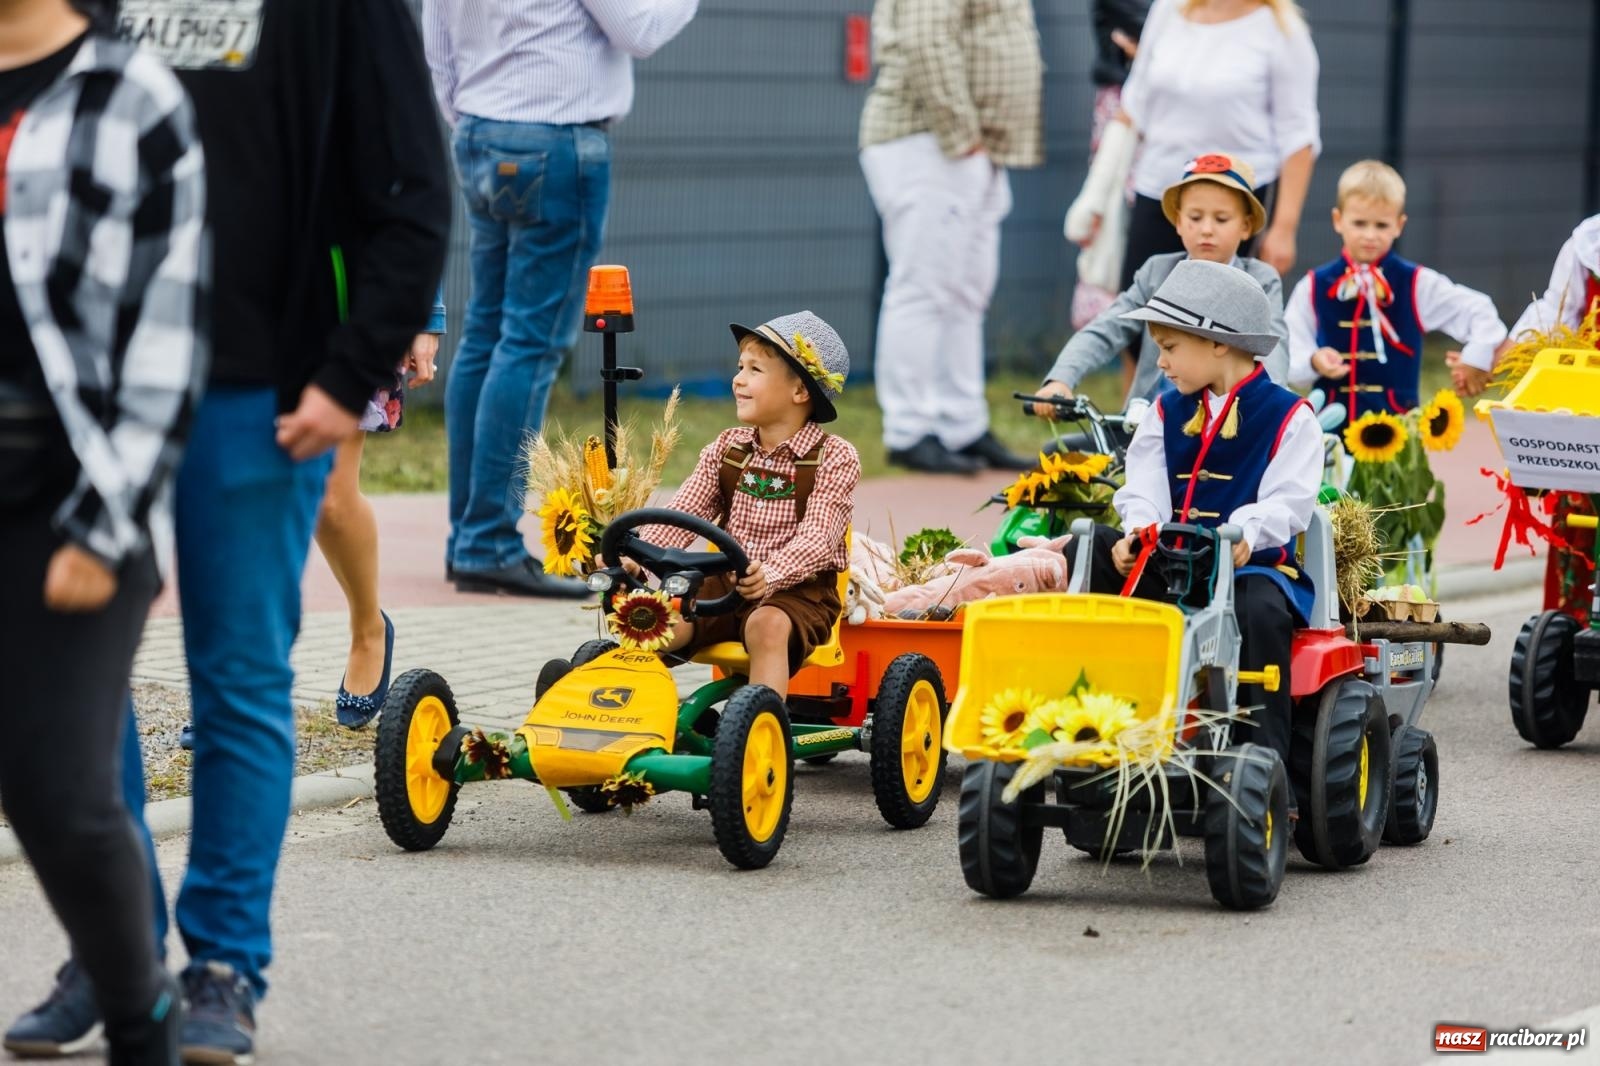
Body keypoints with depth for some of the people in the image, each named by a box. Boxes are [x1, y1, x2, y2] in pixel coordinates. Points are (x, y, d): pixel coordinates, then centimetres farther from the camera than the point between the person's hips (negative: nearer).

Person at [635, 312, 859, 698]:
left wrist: (771, 574, -39)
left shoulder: (834, 458, -5)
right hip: (726, 584, 5)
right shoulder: (726, 449, 11)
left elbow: (817, 538, -19)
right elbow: (682, 514, 0)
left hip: (799, 590, -5)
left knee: (767, 626, -36)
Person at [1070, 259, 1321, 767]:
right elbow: (1144, 489, 4)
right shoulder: (1168, 412, 16)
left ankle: (1265, 755, -33)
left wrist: (1245, 535, -31)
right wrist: (1138, 531, -19)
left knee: (1260, 610, -38)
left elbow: (1288, 502, -11)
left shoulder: (1288, 417, 0)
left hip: (1253, 563, -5)